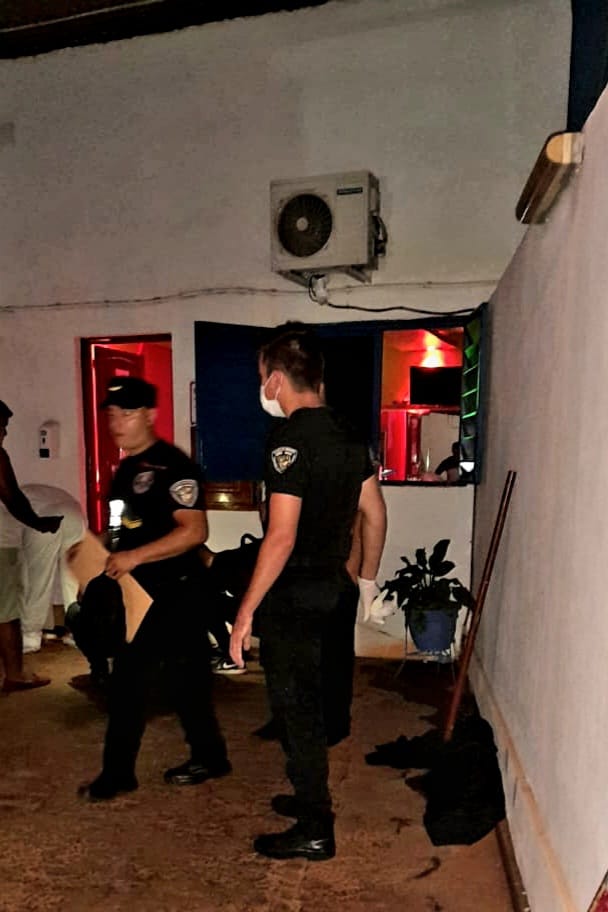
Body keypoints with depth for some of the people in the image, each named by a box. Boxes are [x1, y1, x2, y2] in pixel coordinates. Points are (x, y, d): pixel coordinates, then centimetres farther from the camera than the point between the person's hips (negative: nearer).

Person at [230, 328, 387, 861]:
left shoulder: (290, 439, -19)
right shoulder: (347, 436, 5)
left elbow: (282, 537, -24)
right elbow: (375, 515, 11)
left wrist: (246, 612, -17)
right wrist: (367, 580, 22)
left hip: (294, 597, -8)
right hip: (337, 590, 8)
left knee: (296, 710, 7)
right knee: (322, 703, 22)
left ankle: (315, 832, 22)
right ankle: (312, 798, 40)